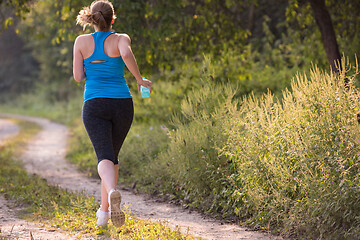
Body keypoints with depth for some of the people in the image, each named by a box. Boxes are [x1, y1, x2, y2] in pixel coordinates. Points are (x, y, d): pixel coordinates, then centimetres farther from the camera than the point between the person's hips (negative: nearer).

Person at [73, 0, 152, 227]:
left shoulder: (82, 41, 5)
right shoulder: (120, 38, 1)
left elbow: (78, 76, 5)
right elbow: (127, 55, -22)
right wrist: (140, 79, -9)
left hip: (95, 106, -1)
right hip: (122, 104, 1)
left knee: (105, 157, -13)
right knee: (112, 155, 20)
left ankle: (113, 192, -45)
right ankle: (104, 209, 24)